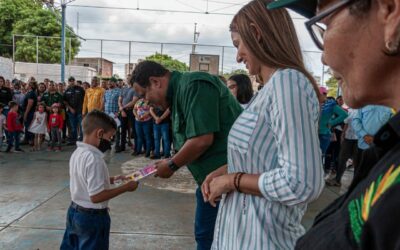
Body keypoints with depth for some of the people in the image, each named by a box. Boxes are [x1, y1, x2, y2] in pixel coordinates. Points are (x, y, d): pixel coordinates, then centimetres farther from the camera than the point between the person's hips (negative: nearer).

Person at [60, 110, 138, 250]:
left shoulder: (77, 153, 1)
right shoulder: (94, 159, -27)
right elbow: (96, 196, -28)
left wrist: (111, 180, 9)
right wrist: (125, 187, -21)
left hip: (74, 212, 9)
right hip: (92, 217, -8)